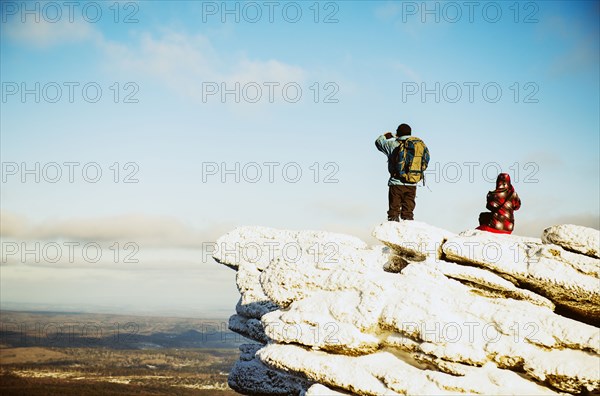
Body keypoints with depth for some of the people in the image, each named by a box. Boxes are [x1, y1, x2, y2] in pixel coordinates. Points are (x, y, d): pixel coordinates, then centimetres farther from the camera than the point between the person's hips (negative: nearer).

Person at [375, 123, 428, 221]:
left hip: (396, 183, -3)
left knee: (394, 210, 2)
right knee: (408, 211, 8)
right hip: (412, 185, 3)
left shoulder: (393, 144, -5)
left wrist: (384, 136, 31)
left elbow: (378, 142, 11)